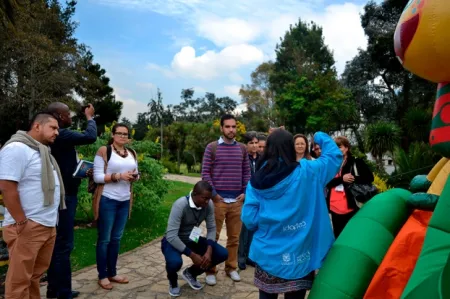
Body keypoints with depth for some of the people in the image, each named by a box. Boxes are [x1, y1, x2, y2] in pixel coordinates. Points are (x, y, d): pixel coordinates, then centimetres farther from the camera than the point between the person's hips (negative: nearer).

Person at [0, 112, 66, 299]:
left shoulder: (42, 151, 16)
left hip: (48, 225, 9)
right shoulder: (17, 148, -14)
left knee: (36, 274, 18)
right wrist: (22, 222, -18)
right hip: (28, 227, -9)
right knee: (20, 279, 2)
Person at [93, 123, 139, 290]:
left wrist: (135, 176, -6)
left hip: (124, 201, 6)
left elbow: (135, 174, 16)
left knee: (116, 238, 14)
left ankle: (112, 273, 27)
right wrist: (118, 176, -22)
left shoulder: (132, 153, 12)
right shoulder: (103, 151, -7)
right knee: (104, 239, 5)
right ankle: (102, 276, 19)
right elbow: (97, 177, -12)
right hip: (107, 200, -6)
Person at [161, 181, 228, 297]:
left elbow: (211, 228, -4)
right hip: (173, 241, -5)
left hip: (192, 240, 5)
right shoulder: (180, 205, -31)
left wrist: (209, 250, -20)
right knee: (175, 262, -37)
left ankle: (191, 273, 15)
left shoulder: (209, 204, -15)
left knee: (222, 254, -10)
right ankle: (173, 281, 4)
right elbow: (171, 236, -33)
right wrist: (192, 255, -31)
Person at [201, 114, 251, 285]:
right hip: (218, 200, -3)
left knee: (234, 237, 11)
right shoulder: (212, 147, -2)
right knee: (213, 236, 5)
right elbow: (205, 173, -5)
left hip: (237, 200, 3)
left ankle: (231, 268, 26)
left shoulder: (242, 148, 8)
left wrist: (245, 192, 1)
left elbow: (247, 172, 11)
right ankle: (210, 271, 17)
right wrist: (214, 194, -10)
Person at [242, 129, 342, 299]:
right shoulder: (306, 172, -9)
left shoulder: (256, 180, -4)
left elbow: (249, 219, -7)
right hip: (299, 257, -1)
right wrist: (321, 138, 20)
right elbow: (335, 156, 4)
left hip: (267, 255, 2)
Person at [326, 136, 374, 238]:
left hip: (350, 207, -4)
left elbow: (369, 178, -3)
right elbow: (327, 183, 1)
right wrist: (341, 179, -15)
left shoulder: (356, 162, 0)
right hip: (334, 208, 4)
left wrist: (354, 179, -17)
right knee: (338, 236, 14)